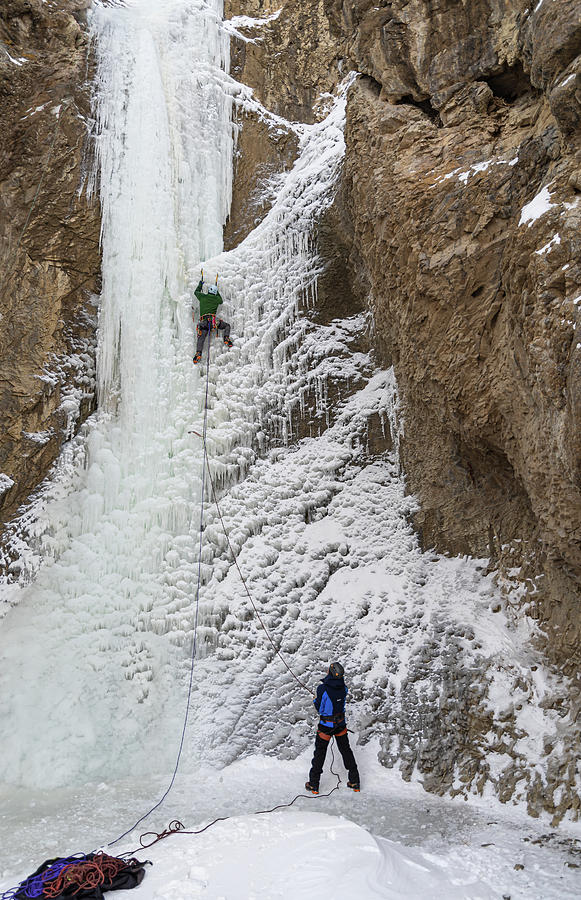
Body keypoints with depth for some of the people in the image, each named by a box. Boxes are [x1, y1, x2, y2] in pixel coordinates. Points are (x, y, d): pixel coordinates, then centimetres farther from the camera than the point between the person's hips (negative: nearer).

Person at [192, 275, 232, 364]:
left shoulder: (202, 296, 13)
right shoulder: (216, 299, 11)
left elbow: (196, 292, 35)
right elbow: (221, 300, 36)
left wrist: (200, 284, 48)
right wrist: (217, 293, 44)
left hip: (203, 322, 1)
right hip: (213, 321, -1)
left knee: (201, 338, -6)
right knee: (227, 326, 19)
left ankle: (198, 353, -24)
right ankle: (226, 338, -3)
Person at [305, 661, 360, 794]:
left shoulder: (322, 688, -25)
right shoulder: (343, 687, -12)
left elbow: (319, 709, -14)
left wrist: (315, 700, 5)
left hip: (326, 725, -4)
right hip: (341, 724, 4)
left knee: (320, 753, 12)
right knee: (346, 751, 20)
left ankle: (314, 785, 21)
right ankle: (355, 782, 28)